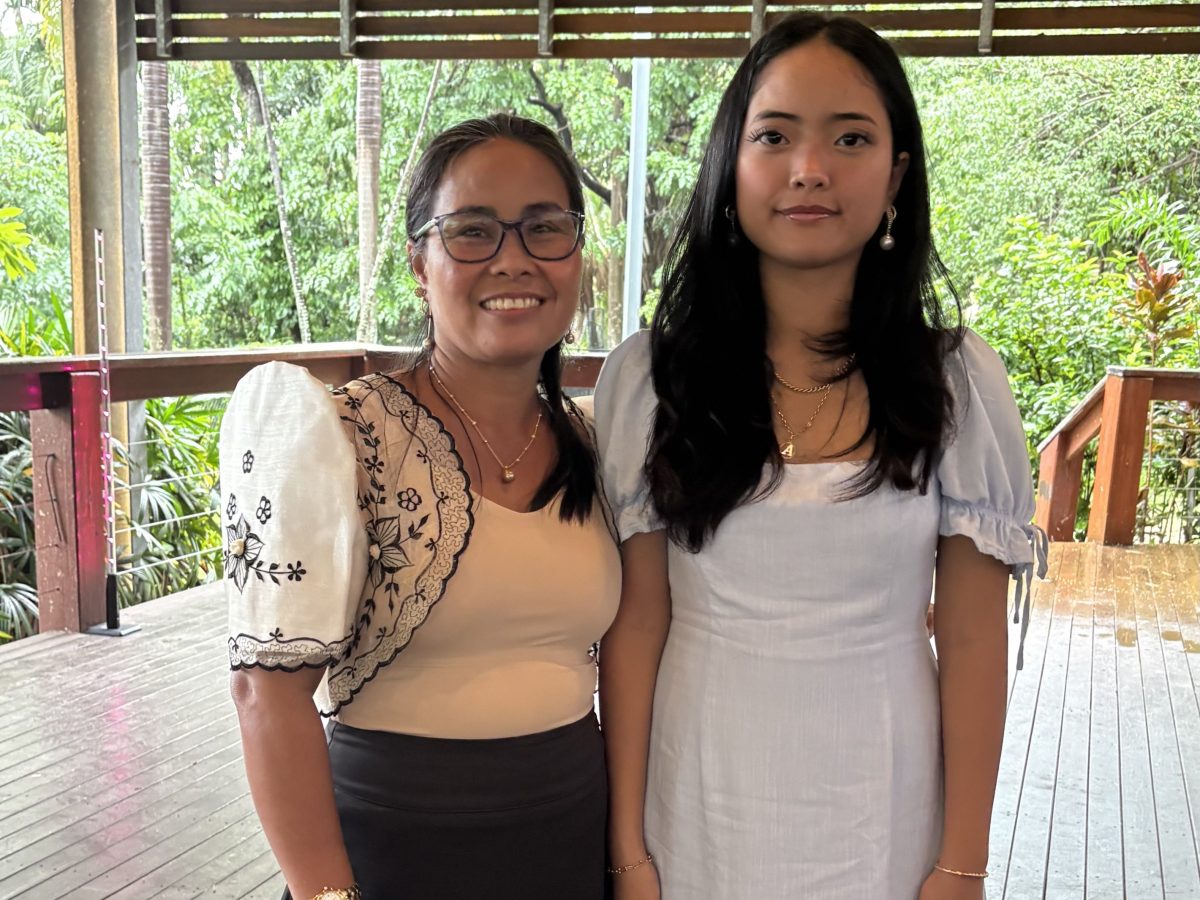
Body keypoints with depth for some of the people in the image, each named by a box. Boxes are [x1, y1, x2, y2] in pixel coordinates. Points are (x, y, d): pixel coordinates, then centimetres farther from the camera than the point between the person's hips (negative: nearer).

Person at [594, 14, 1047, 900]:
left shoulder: (958, 381, -6)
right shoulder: (650, 376, -7)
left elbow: (973, 641, -3)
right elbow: (636, 621, -5)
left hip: (880, 810, 1)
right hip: (700, 802, 0)